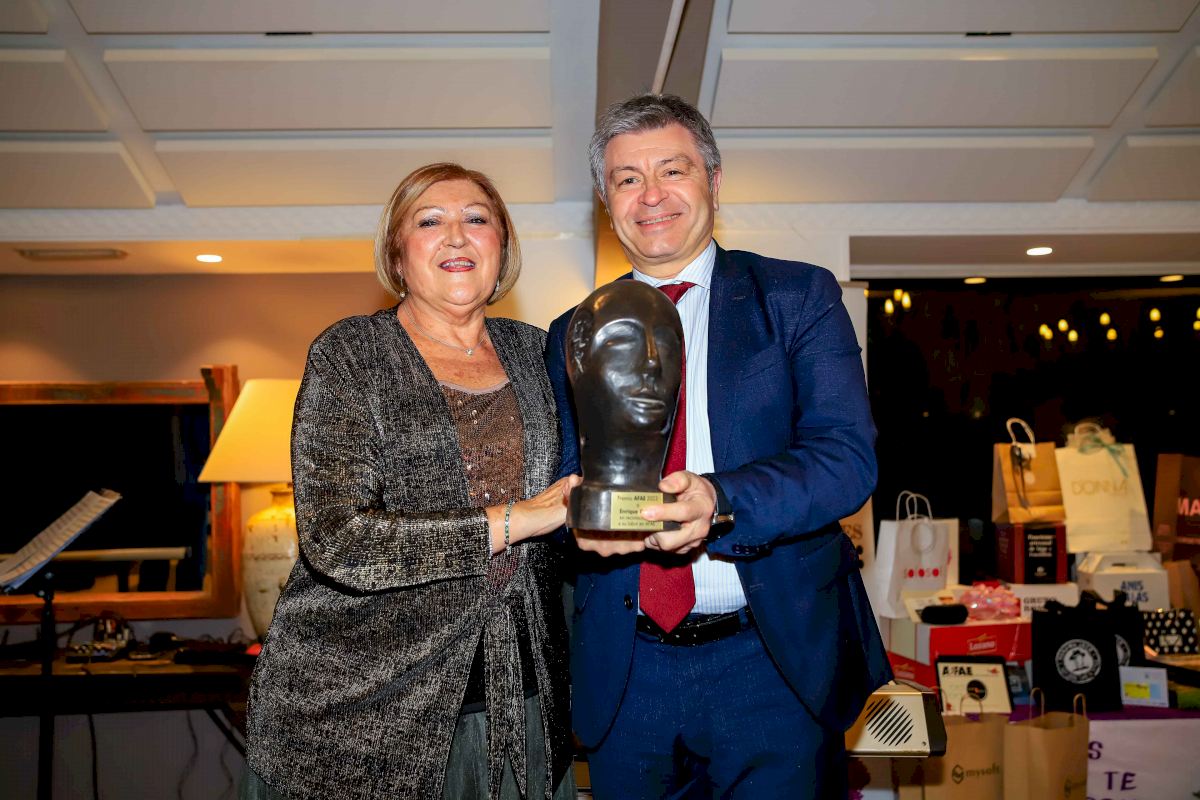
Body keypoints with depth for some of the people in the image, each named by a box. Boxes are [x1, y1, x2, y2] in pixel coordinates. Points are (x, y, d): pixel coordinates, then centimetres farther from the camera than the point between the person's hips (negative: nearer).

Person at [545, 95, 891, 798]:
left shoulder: (798, 297, 0)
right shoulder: (574, 336, 9)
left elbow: (848, 457, -11)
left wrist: (719, 503, -29)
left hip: (776, 659, -2)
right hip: (625, 675, 3)